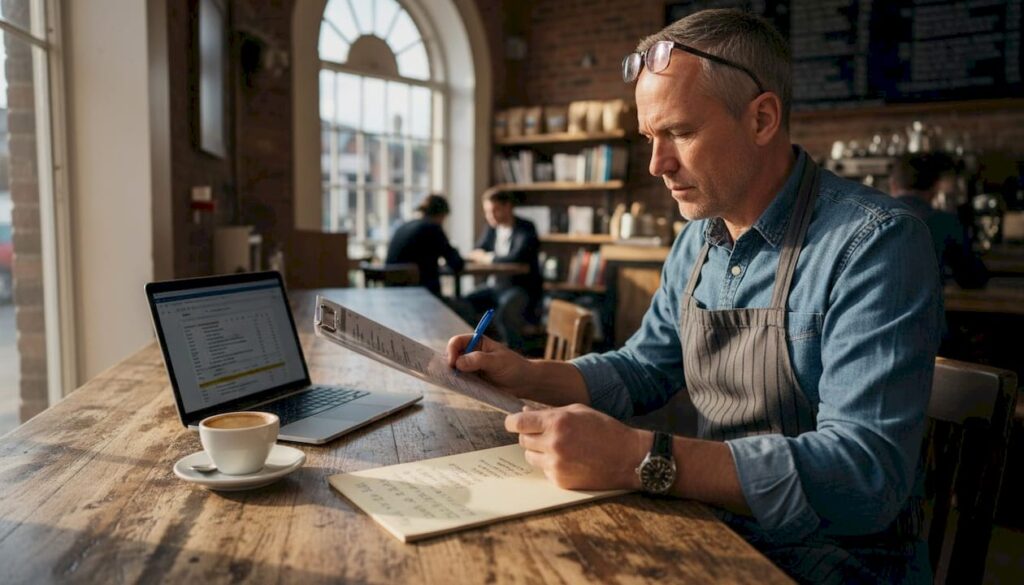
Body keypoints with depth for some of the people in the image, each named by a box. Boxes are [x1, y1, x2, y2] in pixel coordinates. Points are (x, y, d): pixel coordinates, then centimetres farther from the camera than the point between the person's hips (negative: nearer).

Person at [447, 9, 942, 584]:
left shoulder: (876, 243, -20)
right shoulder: (697, 242, 4)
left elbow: (867, 474, -28)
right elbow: (644, 370, 14)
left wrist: (641, 459, -37)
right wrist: (529, 375, -3)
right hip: (718, 536, 6)